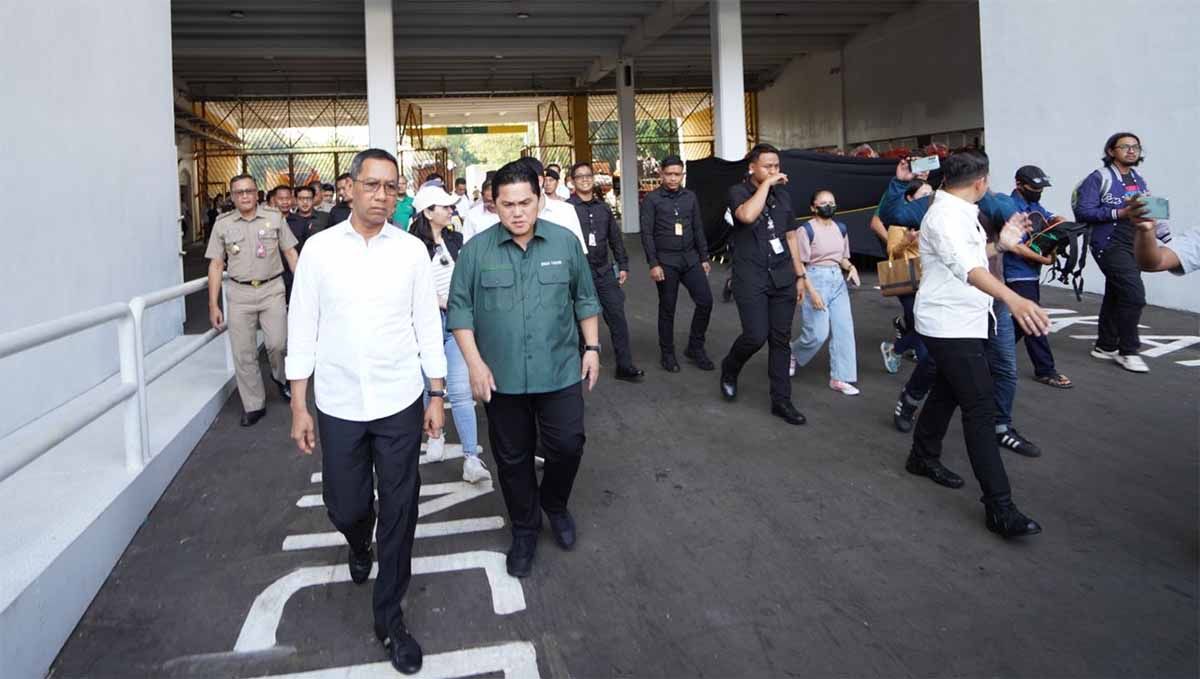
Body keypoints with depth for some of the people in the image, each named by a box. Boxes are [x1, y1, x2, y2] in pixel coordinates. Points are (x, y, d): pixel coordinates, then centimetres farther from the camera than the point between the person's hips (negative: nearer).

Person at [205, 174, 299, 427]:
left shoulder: (274, 217, 2)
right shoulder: (223, 224, 4)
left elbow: (291, 253, 6)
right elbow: (216, 265, 5)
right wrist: (213, 305, 1)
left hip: (272, 289, -1)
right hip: (239, 294, 1)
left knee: (277, 343, -10)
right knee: (243, 353, 3)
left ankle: (280, 377, 23)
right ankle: (253, 405, 15)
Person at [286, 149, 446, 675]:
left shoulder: (412, 250, -1)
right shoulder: (319, 248, -2)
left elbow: (428, 324, 4)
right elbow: (303, 327, 1)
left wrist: (437, 396, 4)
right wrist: (298, 405, 0)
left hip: (400, 402, 0)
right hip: (339, 404, 0)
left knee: (399, 512, 5)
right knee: (346, 507, 12)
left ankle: (390, 617, 23)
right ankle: (358, 544, 50)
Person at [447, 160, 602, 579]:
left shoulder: (565, 243, 1)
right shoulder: (476, 250, -3)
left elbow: (585, 300, 10)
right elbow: (460, 310, -2)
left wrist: (592, 348, 4)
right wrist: (474, 362, -10)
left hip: (560, 372, 1)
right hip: (501, 378, 0)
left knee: (568, 446, 2)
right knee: (512, 459, 11)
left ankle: (555, 504, 34)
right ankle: (524, 529, 31)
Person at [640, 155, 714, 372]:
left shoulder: (690, 197, 9)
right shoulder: (651, 199, -4)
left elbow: (698, 229, 13)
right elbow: (647, 234, -7)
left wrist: (704, 258, 10)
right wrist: (653, 264, -13)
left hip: (690, 258, 4)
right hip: (666, 261, -4)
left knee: (705, 301, -3)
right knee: (667, 308, 4)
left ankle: (695, 348, 14)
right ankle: (667, 353, 19)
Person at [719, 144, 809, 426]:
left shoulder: (782, 195, 12)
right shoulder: (738, 192, -3)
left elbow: (791, 237, 17)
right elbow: (747, 215, -27)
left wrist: (800, 275, 14)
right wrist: (766, 184, -18)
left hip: (782, 278, 5)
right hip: (751, 278, -5)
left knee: (781, 340, 6)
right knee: (756, 336, -11)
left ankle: (781, 401, 14)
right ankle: (730, 368, 21)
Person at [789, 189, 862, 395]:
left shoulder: (841, 229, 9)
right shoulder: (806, 230, -10)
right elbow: (800, 265, -12)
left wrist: (850, 267, -3)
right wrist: (812, 292, -18)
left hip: (838, 280, 6)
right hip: (815, 279, -6)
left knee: (844, 329, 0)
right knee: (818, 334, -6)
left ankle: (839, 378, 6)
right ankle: (793, 352, 26)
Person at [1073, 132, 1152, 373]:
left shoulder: (1138, 180, 15)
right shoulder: (1100, 178, -8)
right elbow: (1083, 211, -16)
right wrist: (1119, 213, -22)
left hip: (1134, 245, 8)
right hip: (1110, 245, -8)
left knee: (1115, 295, 14)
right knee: (1134, 294, -14)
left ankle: (1106, 346, 26)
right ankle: (1128, 351, -2)